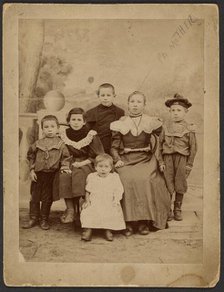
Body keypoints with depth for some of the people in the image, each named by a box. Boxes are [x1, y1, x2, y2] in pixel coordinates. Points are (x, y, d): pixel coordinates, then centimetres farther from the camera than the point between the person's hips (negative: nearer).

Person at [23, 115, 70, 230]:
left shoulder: (60, 144, -2)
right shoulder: (37, 144, 3)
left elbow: (66, 157, 3)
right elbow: (31, 156, 11)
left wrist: (64, 167, -11)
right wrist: (32, 170, 5)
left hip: (51, 174, -2)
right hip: (37, 174, 2)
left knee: (47, 198, 6)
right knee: (34, 197, 8)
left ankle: (44, 219, 18)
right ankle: (33, 218, 21)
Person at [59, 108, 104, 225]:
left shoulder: (91, 135, -2)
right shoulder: (64, 135, 8)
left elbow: (97, 157, -3)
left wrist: (82, 163, -16)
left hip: (87, 164, -3)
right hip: (70, 163, 3)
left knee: (79, 174, -35)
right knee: (63, 176, -29)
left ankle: (78, 208, -24)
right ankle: (70, 209, -24)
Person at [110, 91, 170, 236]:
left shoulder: (152, 122, 12)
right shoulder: (120, 124, 11)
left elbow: (159, 143, 18)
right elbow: (114, 146, 10)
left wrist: (160, 160, 9)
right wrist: (117, 160, -5)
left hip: (146, 159, 0)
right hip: (125, 160, 0)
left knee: (145, 179, -28)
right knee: (127, 180, -28)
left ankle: (144, 221, -15)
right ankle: (128, 221, -18)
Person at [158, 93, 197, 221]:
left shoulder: (189, 128, -1)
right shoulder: (166, 126, 4)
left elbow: (193, 147, 1)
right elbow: (160, 144, 5)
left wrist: (189, 164, -2)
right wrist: (161, 161, -1)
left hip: (182, 159, -1)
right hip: (167, 158, 1)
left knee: (180, 185, 7)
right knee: (168, 185, 3)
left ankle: (178, 209, 23)